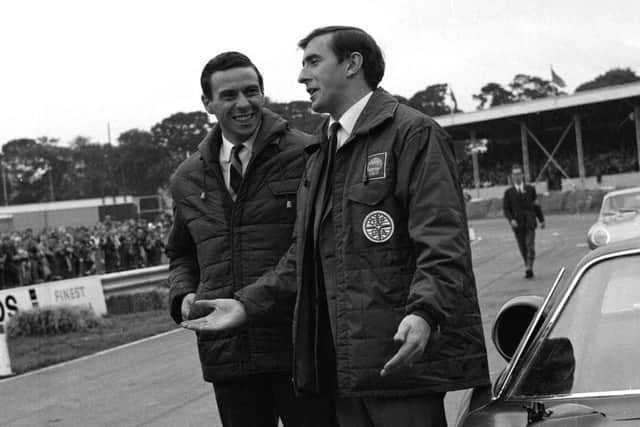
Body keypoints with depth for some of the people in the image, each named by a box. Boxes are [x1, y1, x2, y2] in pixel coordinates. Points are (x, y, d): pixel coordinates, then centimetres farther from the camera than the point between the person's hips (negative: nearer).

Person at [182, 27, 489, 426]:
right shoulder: (321, 153, 21)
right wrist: (249, 304, 9)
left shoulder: (413, 132, -5)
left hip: (403, 353, -7)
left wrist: (423, 312, -30)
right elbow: (304, 256, 22)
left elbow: (443, 242, -14)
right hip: (342, 365, 7)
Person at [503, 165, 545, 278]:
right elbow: (505, 209, 2)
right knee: (523, 248, 4)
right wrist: (511, 220, -14)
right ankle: (528, 268, 16)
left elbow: (536, 205, 14)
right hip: (517, 225, 0)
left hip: (530, 223, 0)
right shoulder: (509, 192, 5)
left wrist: (541, 220, 11)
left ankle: (529, 268, -19)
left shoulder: (530, 189, 9)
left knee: (530, 245, -14)